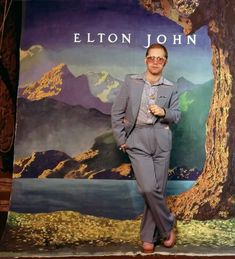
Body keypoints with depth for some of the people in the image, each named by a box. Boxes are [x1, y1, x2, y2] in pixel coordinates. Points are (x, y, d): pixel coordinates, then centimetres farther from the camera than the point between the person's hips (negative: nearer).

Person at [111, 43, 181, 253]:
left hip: (161, 141, 2)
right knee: (148, 188, -14)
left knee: (158, 189, 3)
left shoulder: (170, 88, 8)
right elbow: (117, 112, 6)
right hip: (137, 141, -1)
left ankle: (148, 236, 22)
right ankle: (168, 227, 11)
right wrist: (121, 139, 1)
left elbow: (177, 116, 11)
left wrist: (164, 112, -11)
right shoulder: (131, 81, 5)